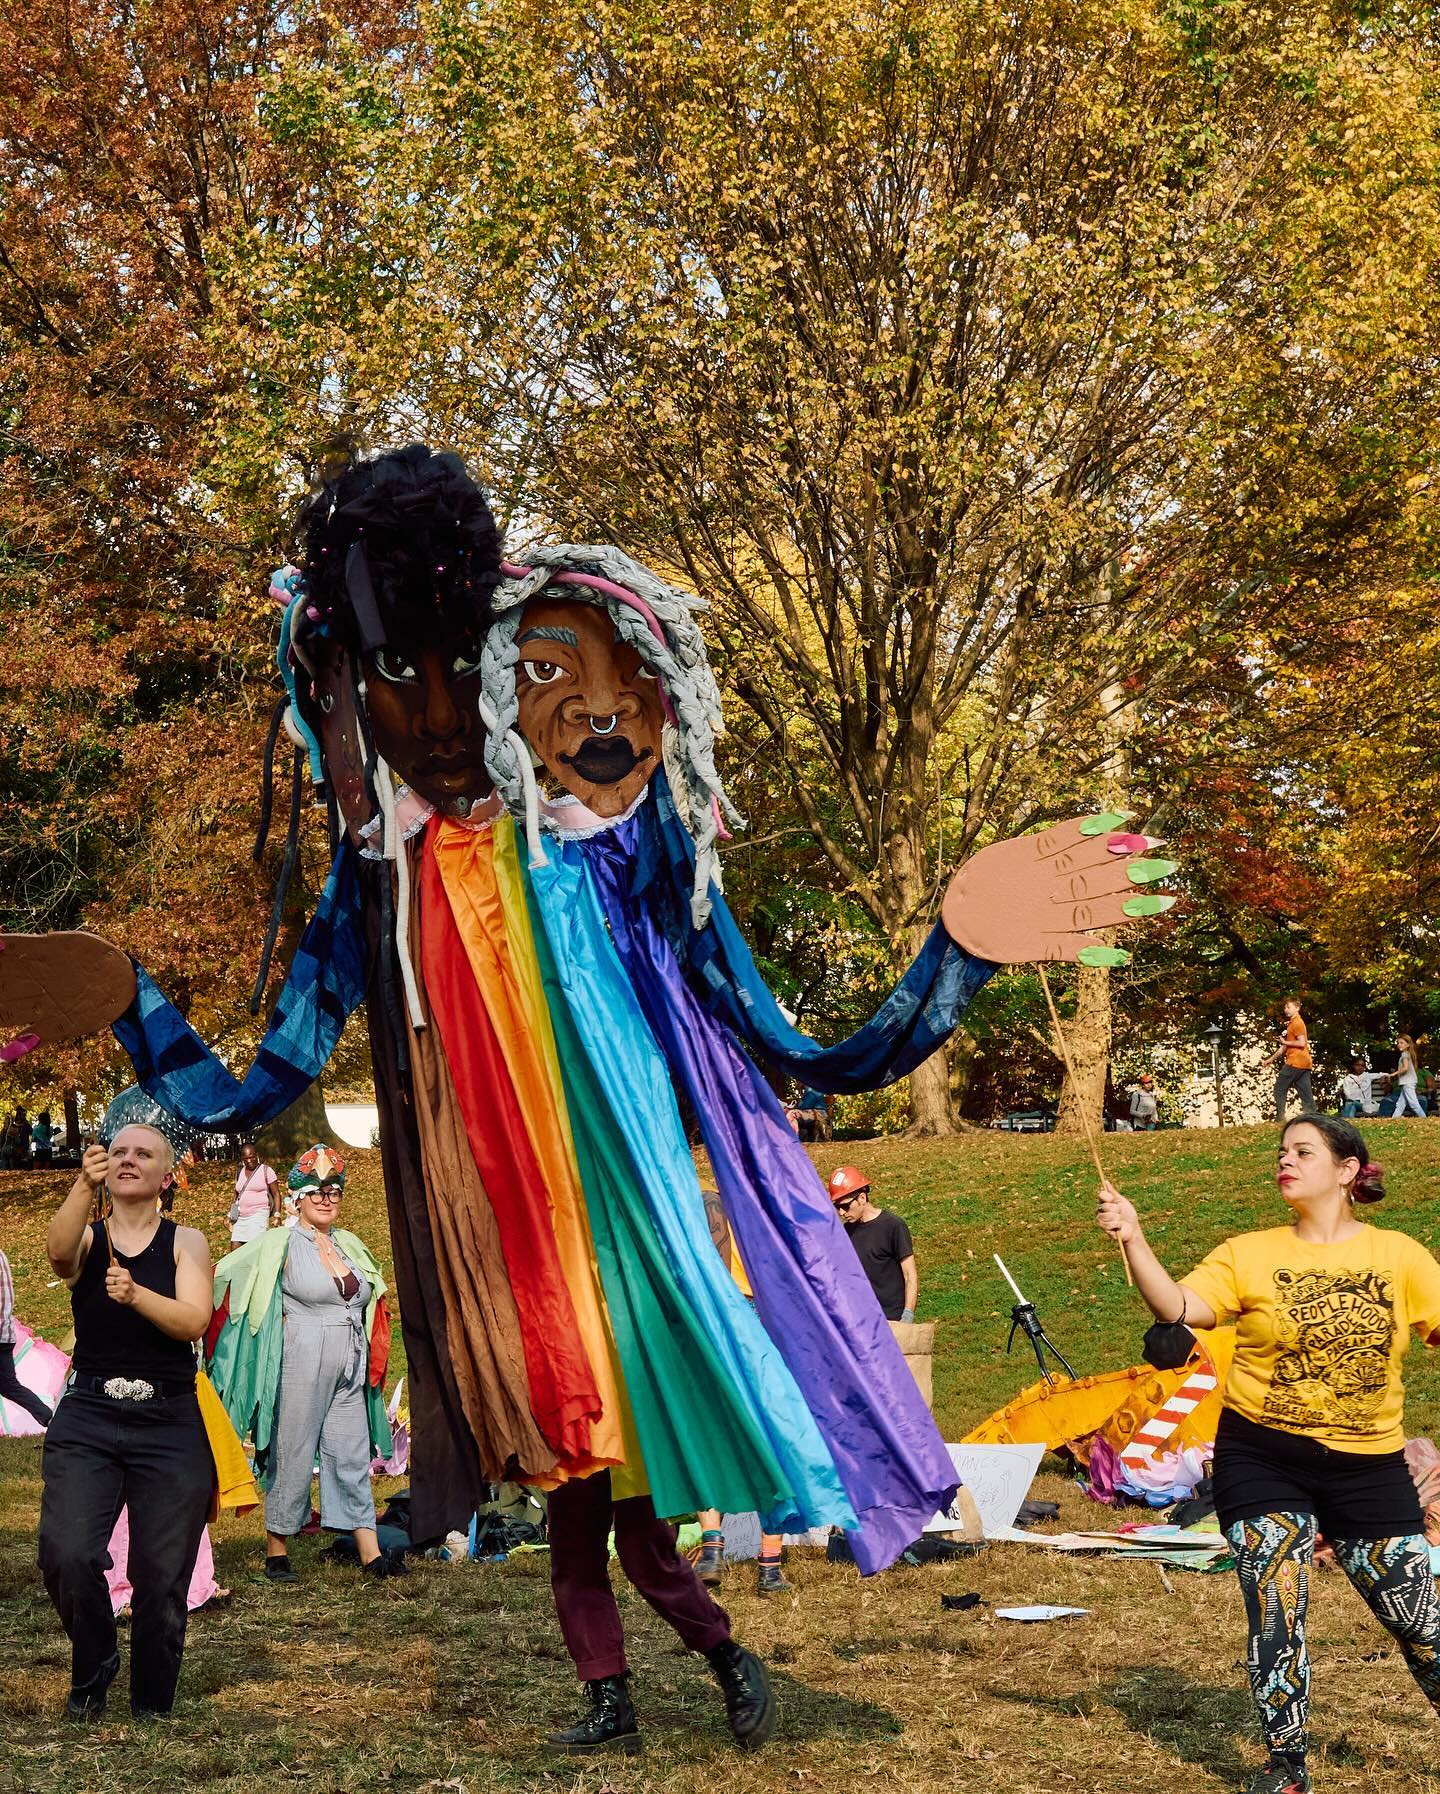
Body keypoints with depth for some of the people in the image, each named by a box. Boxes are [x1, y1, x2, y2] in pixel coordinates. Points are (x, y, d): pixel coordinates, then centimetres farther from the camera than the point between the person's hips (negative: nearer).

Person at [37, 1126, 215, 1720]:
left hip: (169, 1425, 0)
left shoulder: (186, 1243, 5)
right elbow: (58, 1250, -21)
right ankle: (93, 1667, 12)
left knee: (162, 1577, 1)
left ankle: (151, 1705, 23)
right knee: (65, 1554, -17)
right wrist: (84, 1184, -38)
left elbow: (193, 1321, -11)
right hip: (87, 1421, 0)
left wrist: (136, 1294, -29)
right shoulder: (86, 1238, 5)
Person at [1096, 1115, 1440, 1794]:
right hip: (1263, 1457, 0)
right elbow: (1179, 1309, -13)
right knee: (1275, 1609, -2)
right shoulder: (1251, 1254, -3)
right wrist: (1133, 1241, -26)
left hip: (1367, 1464, 1)